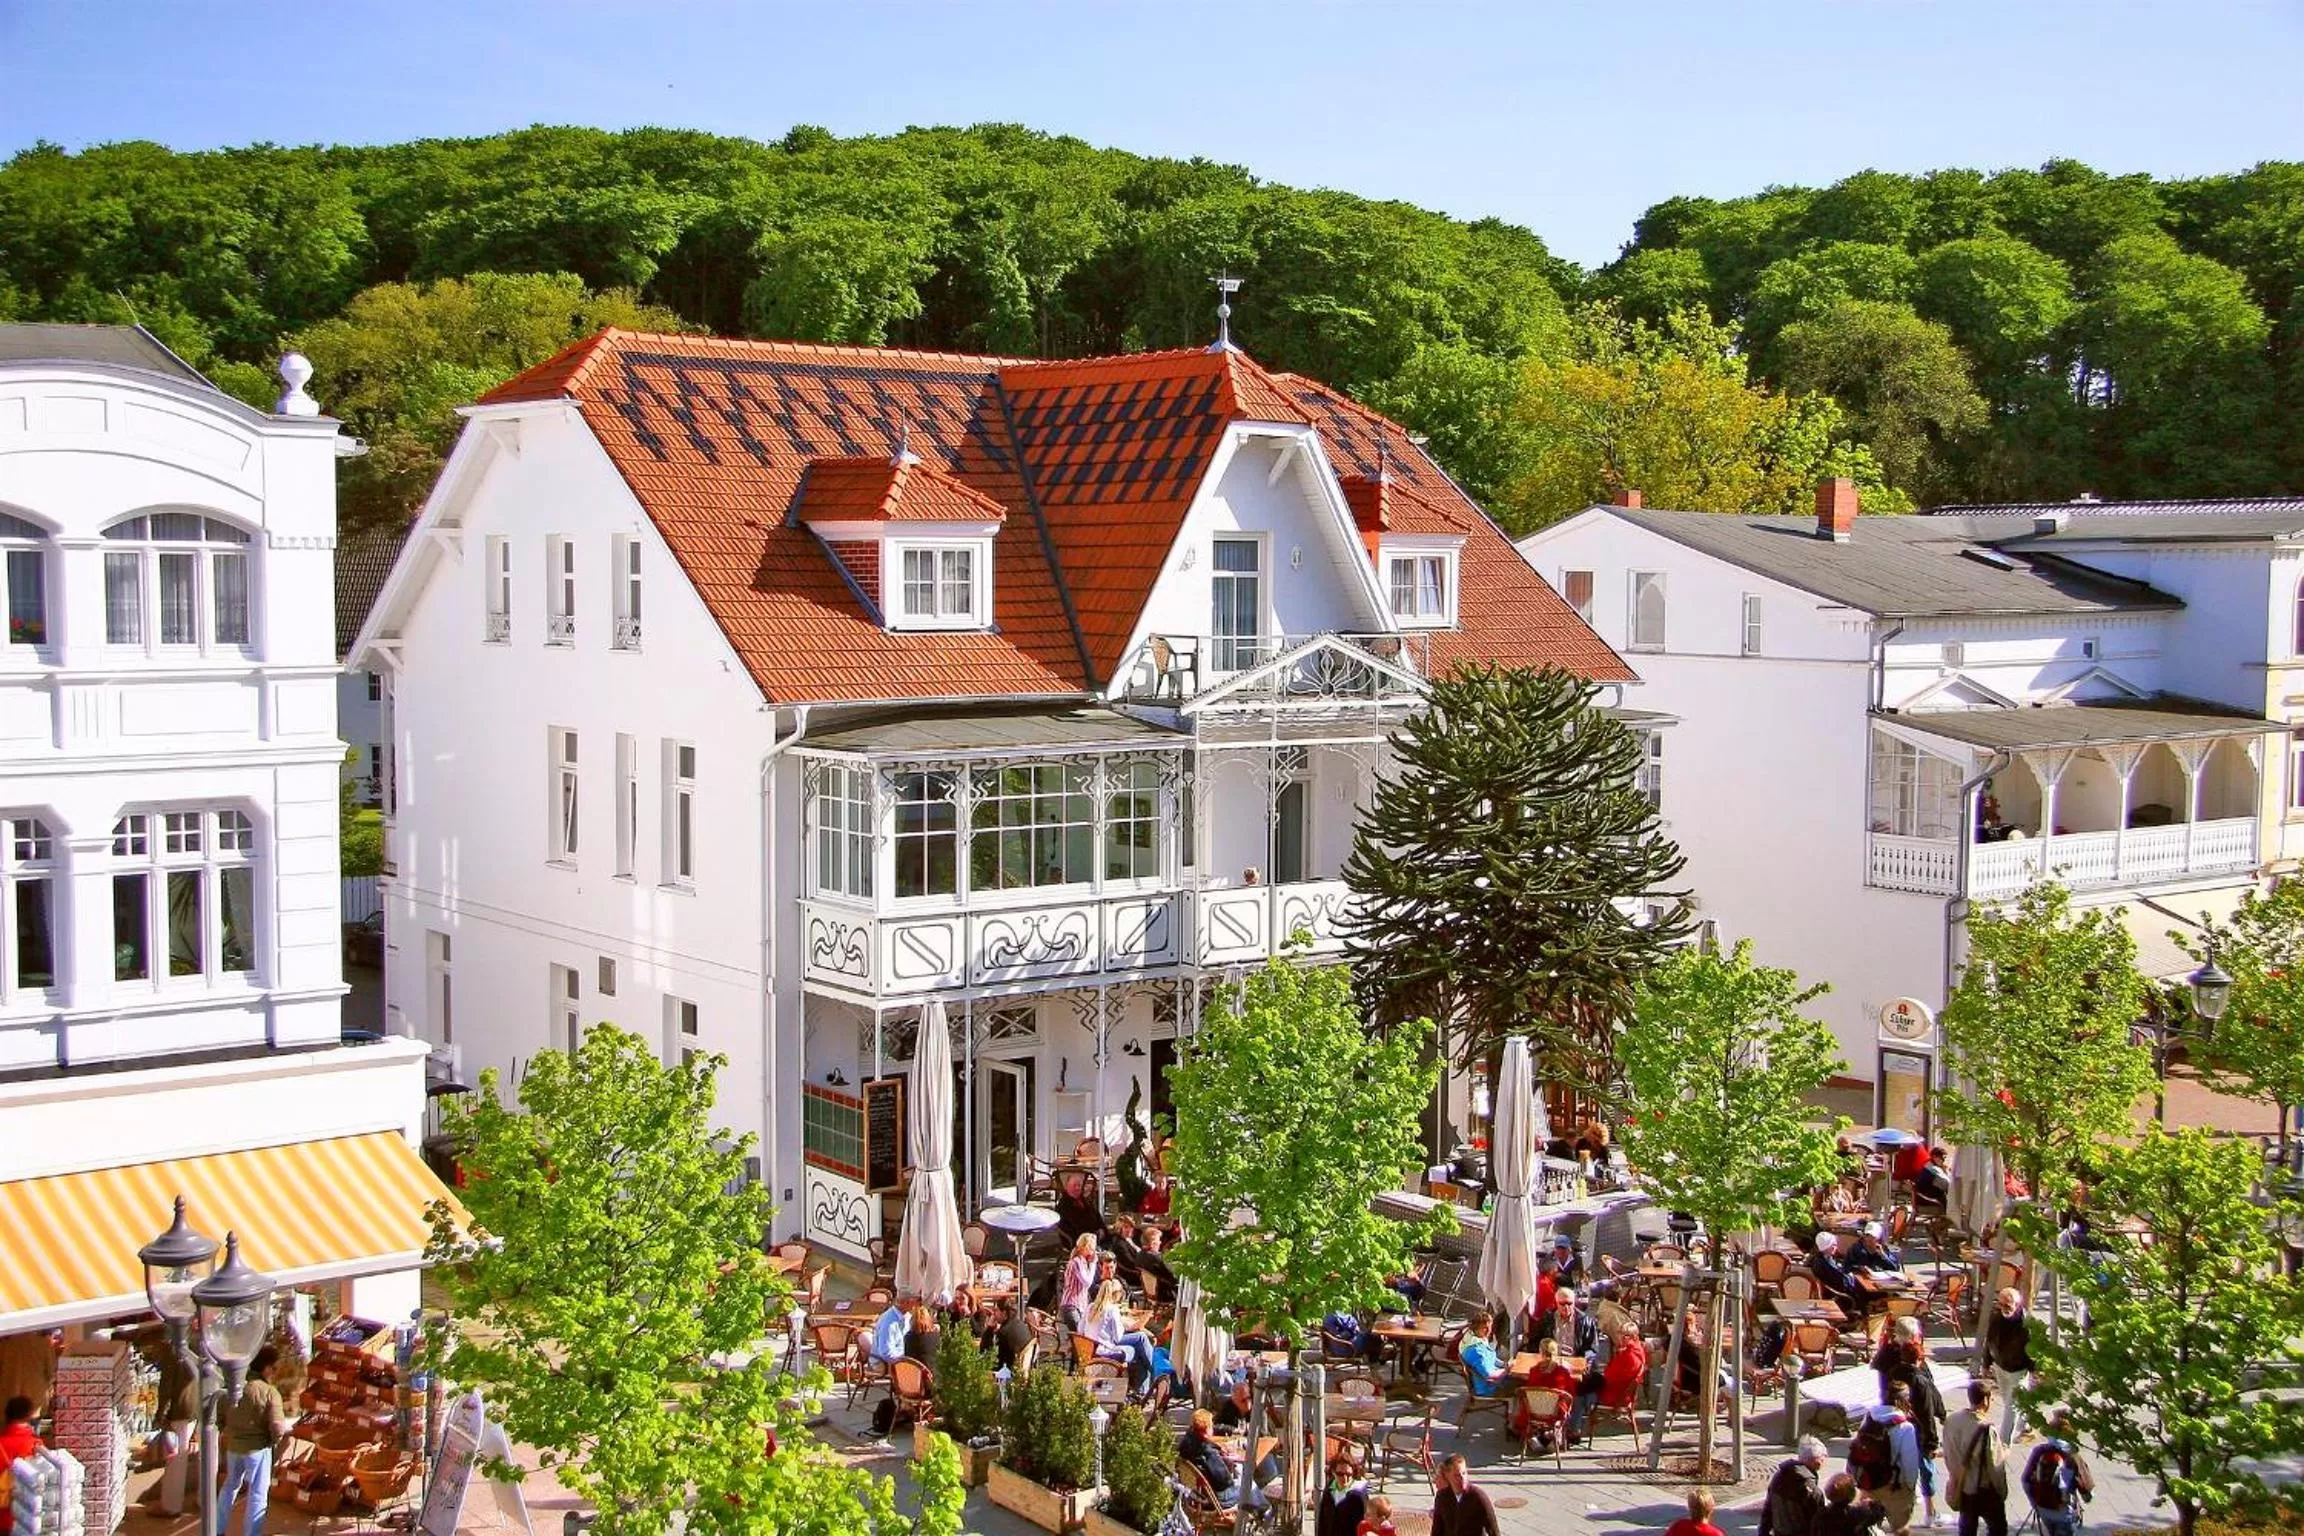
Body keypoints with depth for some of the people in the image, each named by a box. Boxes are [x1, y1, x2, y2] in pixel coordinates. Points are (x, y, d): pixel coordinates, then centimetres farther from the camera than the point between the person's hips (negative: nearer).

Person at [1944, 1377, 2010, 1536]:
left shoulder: (1952, 1420, -8)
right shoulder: (1985, 1429, -29)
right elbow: (1994, 1463, -23)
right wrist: (2005, 1449, -4)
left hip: (1960, 1486, 6)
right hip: (1984, 1489, -6)